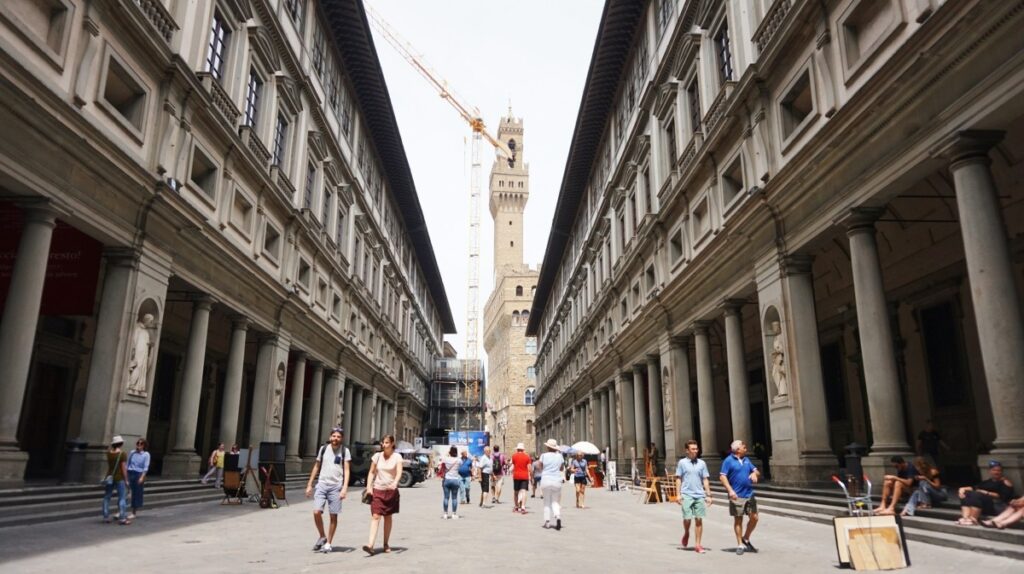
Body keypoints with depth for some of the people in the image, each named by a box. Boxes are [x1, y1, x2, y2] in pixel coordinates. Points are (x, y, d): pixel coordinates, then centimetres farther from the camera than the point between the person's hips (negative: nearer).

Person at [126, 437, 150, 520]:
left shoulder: (146, 455, -3)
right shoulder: (132, 453, 6)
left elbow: (146, 467, -8)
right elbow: (128, 464, 12)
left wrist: (142, 477, -18)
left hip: (139, 474, -3)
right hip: (130, 473, 3)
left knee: (137, 493, 2)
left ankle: (134, 513, 10)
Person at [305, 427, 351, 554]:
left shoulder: (345, 451, 1)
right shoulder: (323, 448, 9)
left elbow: (346, 471, -4)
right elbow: (316, 467, 16)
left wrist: (345, 488, -15)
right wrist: (309, 485, 14)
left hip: (336, 486, -2)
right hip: (322, 484, 2)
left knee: (333, 515, 2)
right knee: (316, 512, -11)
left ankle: (328, 544, 16)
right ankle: (322, 537, 13)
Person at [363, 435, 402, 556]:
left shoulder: (397, 457, -3)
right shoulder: (377, 456, 4)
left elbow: (399, 472, -16)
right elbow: (371, 472, 8)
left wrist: (395, 483, -35)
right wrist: (368, 487, -3)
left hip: (391, 490, 0)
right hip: (378, 489, 0)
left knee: (388, 517, 9)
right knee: (375, 516, -11)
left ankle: (386, 544, 22)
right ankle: (370, 545, -19)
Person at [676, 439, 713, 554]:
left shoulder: (702, 463, 8)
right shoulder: (682, 462, 1)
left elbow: (705, 480, 10)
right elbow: (678, 479, 2)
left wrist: (708, 495, 4)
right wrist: (678, 494, -4)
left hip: (699, 495, 2)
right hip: (686, 495, -2)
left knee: (699, 519, 1)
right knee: (687, 518, -4)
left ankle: (698, 545, 9)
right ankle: (686, 534, 28)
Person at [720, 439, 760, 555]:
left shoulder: (746, 460, 13)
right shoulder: (728, 461, -6)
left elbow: (756, 471, 18)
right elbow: (722, 476, -12)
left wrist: (754, 473, -7)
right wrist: (730, 490, -23)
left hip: (749, 494, 6)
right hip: (737, 495, -6)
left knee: (754, 518, 3)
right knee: (738, 520, 3)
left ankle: (746, 539, 24)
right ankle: (740, 545, 13)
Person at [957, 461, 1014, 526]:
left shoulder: (1006, 483, 7)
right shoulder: (986, 482, 24)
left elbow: (1002, 497, -9)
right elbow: (974, 487, 9)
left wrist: (986, 493, -17)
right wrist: (962, 489, -11)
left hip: (997, 507, -6)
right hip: (985, 507, 6)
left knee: (976, 494, -31)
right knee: (966, 493, -19)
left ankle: (973, 520, -39)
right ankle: (965, 518, -38)